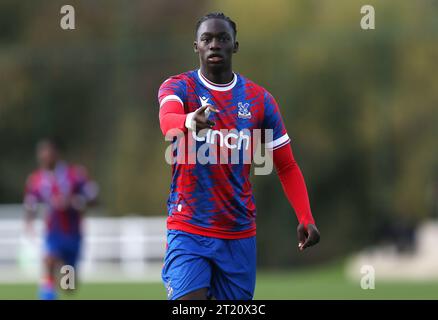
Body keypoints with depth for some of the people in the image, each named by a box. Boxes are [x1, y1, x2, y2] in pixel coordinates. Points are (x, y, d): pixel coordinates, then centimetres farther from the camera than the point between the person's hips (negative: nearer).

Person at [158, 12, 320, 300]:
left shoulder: (259, 99, 5)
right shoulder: (179, 87, -2)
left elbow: (286, 166, 7)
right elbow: (168, 120, -27)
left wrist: (305, 218, -8)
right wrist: (190, 121, -52)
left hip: (240, 233, 3)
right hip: (188, 230, -3)